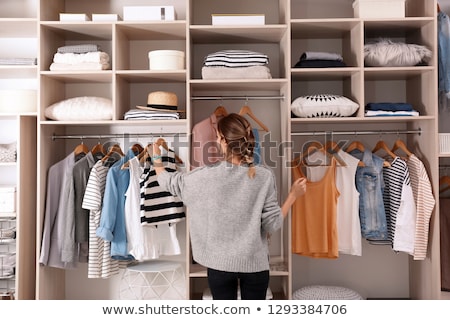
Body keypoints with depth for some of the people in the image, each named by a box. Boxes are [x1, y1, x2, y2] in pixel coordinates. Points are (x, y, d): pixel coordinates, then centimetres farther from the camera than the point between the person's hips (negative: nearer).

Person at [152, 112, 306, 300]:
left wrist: (156, 159, 23)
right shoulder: (265, 176, -12)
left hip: (220, 263, 0)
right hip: (255, 263, 1)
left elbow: (169, 182, 4)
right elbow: (272, 224, -10)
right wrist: (293, 195, 3)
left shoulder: (207, 175, -13)